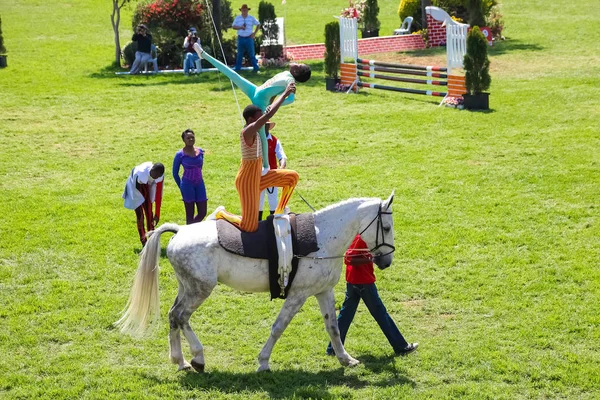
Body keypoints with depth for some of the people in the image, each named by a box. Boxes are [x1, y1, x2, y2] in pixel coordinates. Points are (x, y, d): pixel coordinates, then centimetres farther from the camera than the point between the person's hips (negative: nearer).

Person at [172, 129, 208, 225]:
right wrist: (181, 187, 4)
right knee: (190, 214, 1)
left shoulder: (200, 151, 5)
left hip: (200, 184, 5)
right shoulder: (180, 155, -7)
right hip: (188, 185, -5)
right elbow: (175, 173, 1)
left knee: (202, 213, 5)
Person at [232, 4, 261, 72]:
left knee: (252, 54, -1)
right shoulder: (237, 18, 4)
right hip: (241, 38, 1)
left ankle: (256, 68, 4)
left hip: (249, 38, -1)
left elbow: (258, 24, 12)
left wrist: (254, 33, 4)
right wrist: (240, 27, -18)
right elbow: (233, 26, 0)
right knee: (239, 54, 6)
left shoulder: (251, 18, 2)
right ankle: (237, 69, 12)